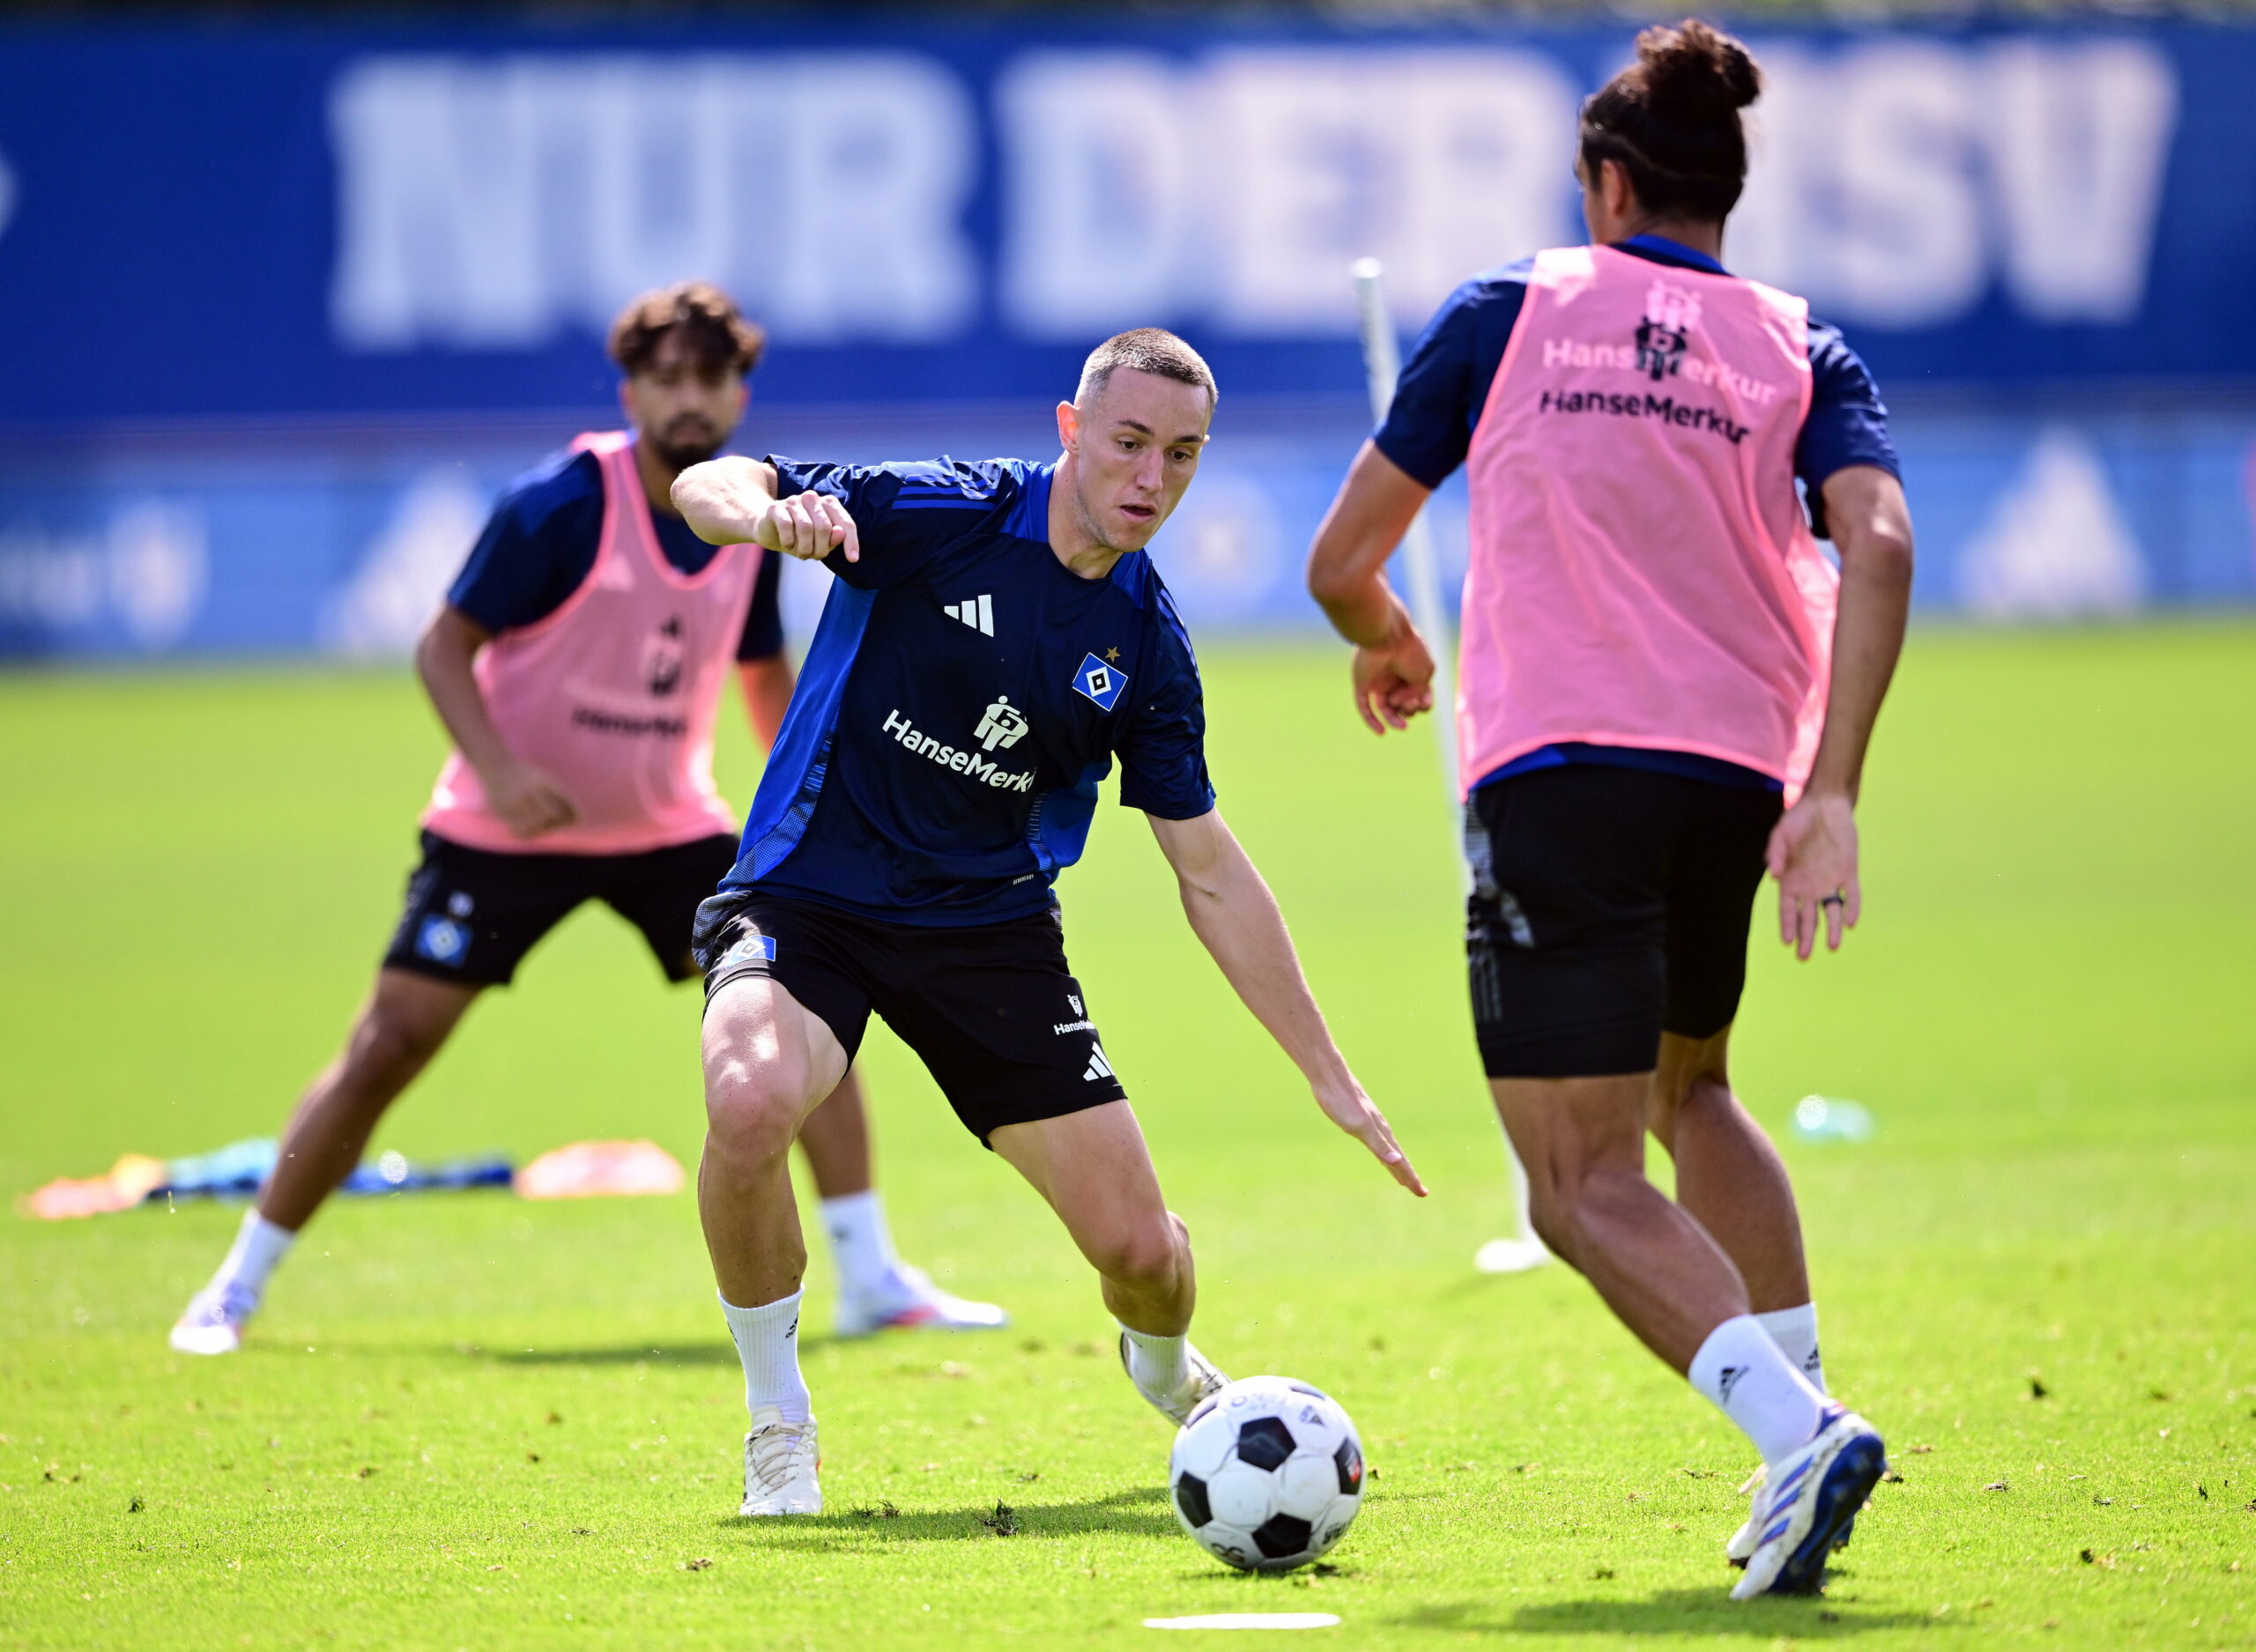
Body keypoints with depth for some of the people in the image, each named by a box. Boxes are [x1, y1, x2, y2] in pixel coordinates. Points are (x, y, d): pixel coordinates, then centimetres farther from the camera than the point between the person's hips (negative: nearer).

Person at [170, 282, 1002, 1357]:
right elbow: (445, 645, -14)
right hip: (509, 825, -4)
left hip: (666, 824, 4)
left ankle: (872, 1279, 1)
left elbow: (764, 671, 15)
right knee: (390, 1043, -8)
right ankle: (234, 1292, 5)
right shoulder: (561, 508, -19)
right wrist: (499, 770, -29)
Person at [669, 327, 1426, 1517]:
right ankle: (776, 1420, -11)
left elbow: (1210, 872, 7)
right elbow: (706, 484, -15)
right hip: (807, 899, -3)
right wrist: (769, 515, -40)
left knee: (1141, 1249, -4)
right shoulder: (941, 514, -13)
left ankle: (1166, 1371, 38)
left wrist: (1328, 1076, 5)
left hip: (990, 927, 3)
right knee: (752, 1102, -36)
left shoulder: (1145, 643, -2)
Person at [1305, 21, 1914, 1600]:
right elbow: (1877, 540, -8)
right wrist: (1832, 794, -12)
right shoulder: (1802, 348, 12)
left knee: (1588, 1184, -5)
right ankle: (1799, 1429, 15)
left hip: (1553, 774, -4)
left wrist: (1389, 642, 34)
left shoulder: (1505, 313, 9)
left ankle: (1795, 1427, -29)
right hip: (1736, 776, 4)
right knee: (1688, 1090, 29)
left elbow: (1344, 563, 11)